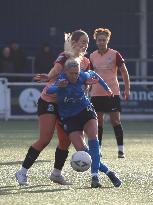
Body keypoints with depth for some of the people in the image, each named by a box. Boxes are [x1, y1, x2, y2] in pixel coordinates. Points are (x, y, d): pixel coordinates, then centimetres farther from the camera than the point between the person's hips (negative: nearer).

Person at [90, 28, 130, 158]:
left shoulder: (115, 55, -3)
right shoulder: (92, 57, 7)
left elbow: (124, 72, 1)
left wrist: (127, 89, -4)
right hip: (96, 94, 3)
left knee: (116, 120, -5)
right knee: (98, 122, 5)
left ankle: (121, 150, -1)